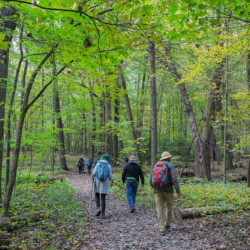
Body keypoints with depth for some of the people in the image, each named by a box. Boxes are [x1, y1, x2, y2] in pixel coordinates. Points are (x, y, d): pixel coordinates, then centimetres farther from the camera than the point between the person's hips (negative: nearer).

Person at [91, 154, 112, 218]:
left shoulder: (98, 164, -2)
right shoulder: (108, 166, -1)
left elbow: (94, 173, -11)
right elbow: (110, 177, 0)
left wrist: (93, 177, 10)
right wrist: (109, 180, 23)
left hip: (97, 182, 0)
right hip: (105, 183, 0)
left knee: (97, 196, 17)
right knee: (103, 198, 6)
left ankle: (98, 209, -4)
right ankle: (103, 213, 3)